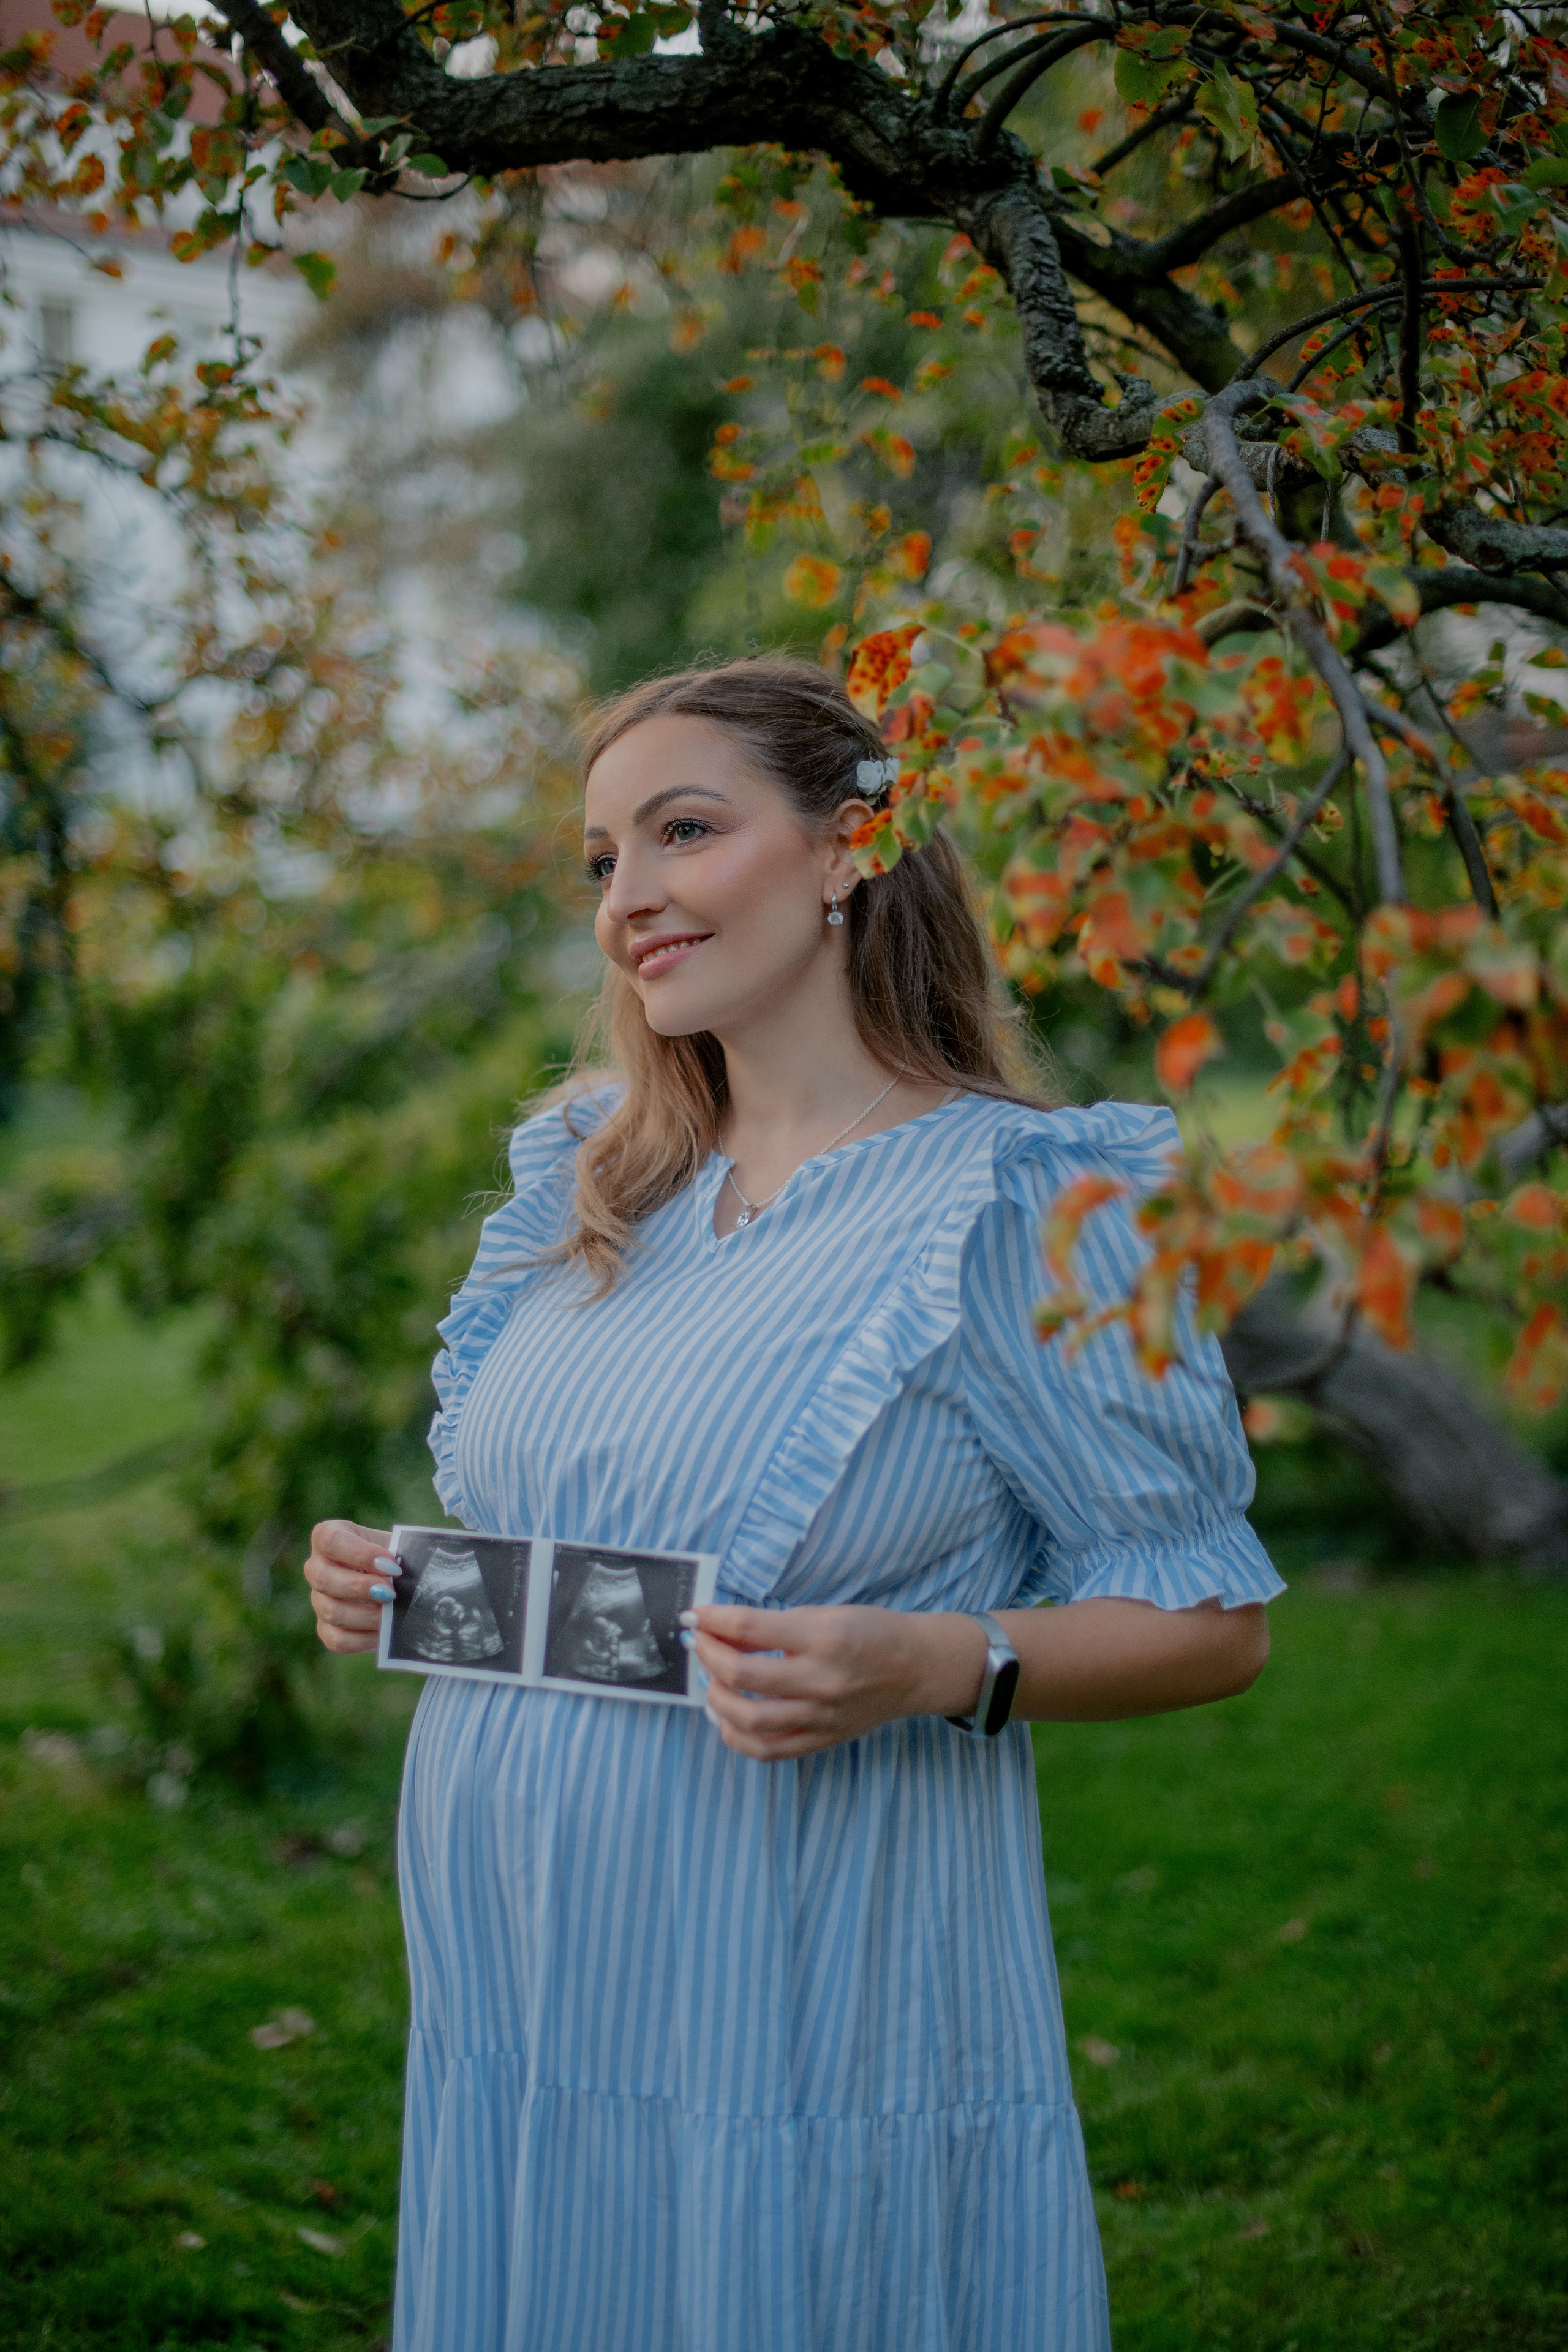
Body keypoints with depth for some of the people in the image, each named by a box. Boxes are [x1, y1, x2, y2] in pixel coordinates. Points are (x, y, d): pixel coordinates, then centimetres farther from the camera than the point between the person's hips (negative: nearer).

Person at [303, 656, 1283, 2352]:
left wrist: (941, 1669, -25)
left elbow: (1214, 1619, -8)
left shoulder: (1016, 1206, -9)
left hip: (806, 2027, -6)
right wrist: (401, 1582, 2)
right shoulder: (596, 1196, 11)